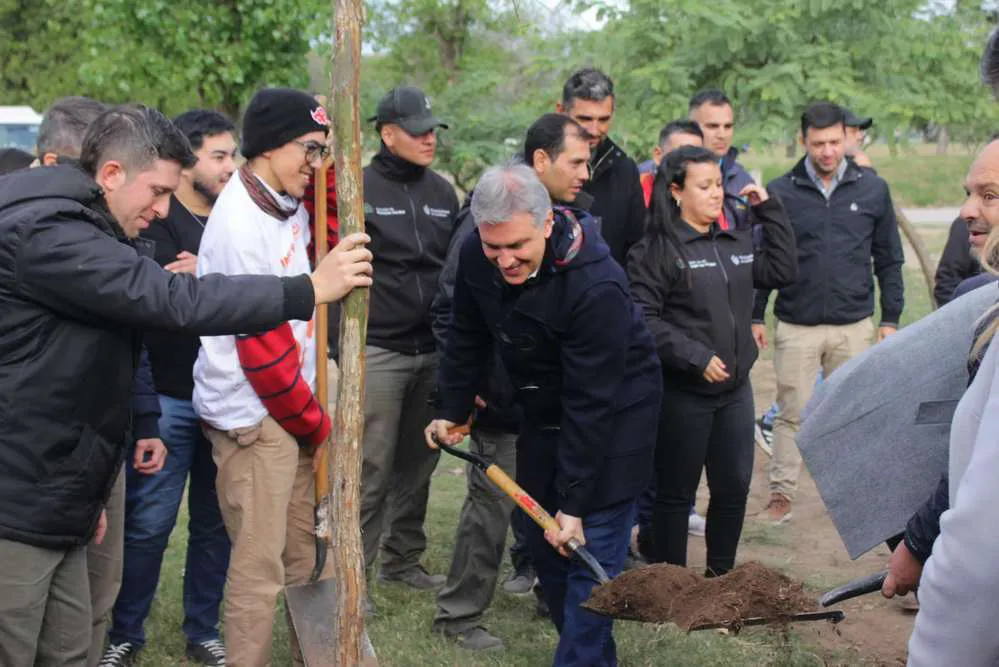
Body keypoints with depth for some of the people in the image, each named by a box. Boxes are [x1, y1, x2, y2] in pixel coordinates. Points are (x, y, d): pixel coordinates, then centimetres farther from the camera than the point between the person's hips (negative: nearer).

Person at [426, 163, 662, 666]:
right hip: (543, 414, 7)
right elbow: (467, 338, 5)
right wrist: (451, 410, 8)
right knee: (544, 544, 13)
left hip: (613, 420, -7)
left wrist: (573, 502, -27)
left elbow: (591, 402, -30)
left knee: (590, 557, -10)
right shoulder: (476, 256, -14)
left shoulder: (597, 286, -34)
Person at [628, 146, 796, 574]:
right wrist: (695, 357, -22)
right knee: (676, 493, 5)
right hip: (682, 393, -6)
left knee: (734, 487, 12)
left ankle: (721, 578, 29)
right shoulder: (655, 250, -11)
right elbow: (644, 319, -17)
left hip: (734, 389, 6)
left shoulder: (737, 243, 11)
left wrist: (769, 211, 8)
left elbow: (783, 272, 12)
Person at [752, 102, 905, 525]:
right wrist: (755, 316, 2)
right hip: (796, 326, -1)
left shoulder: (873, 189, 3)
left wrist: (891, 318, 5)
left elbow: (889, 260, 8)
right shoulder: (780, 192, -1)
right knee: (793, 414, 3)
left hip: (853, 326, 1)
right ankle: (781, 494, 12)